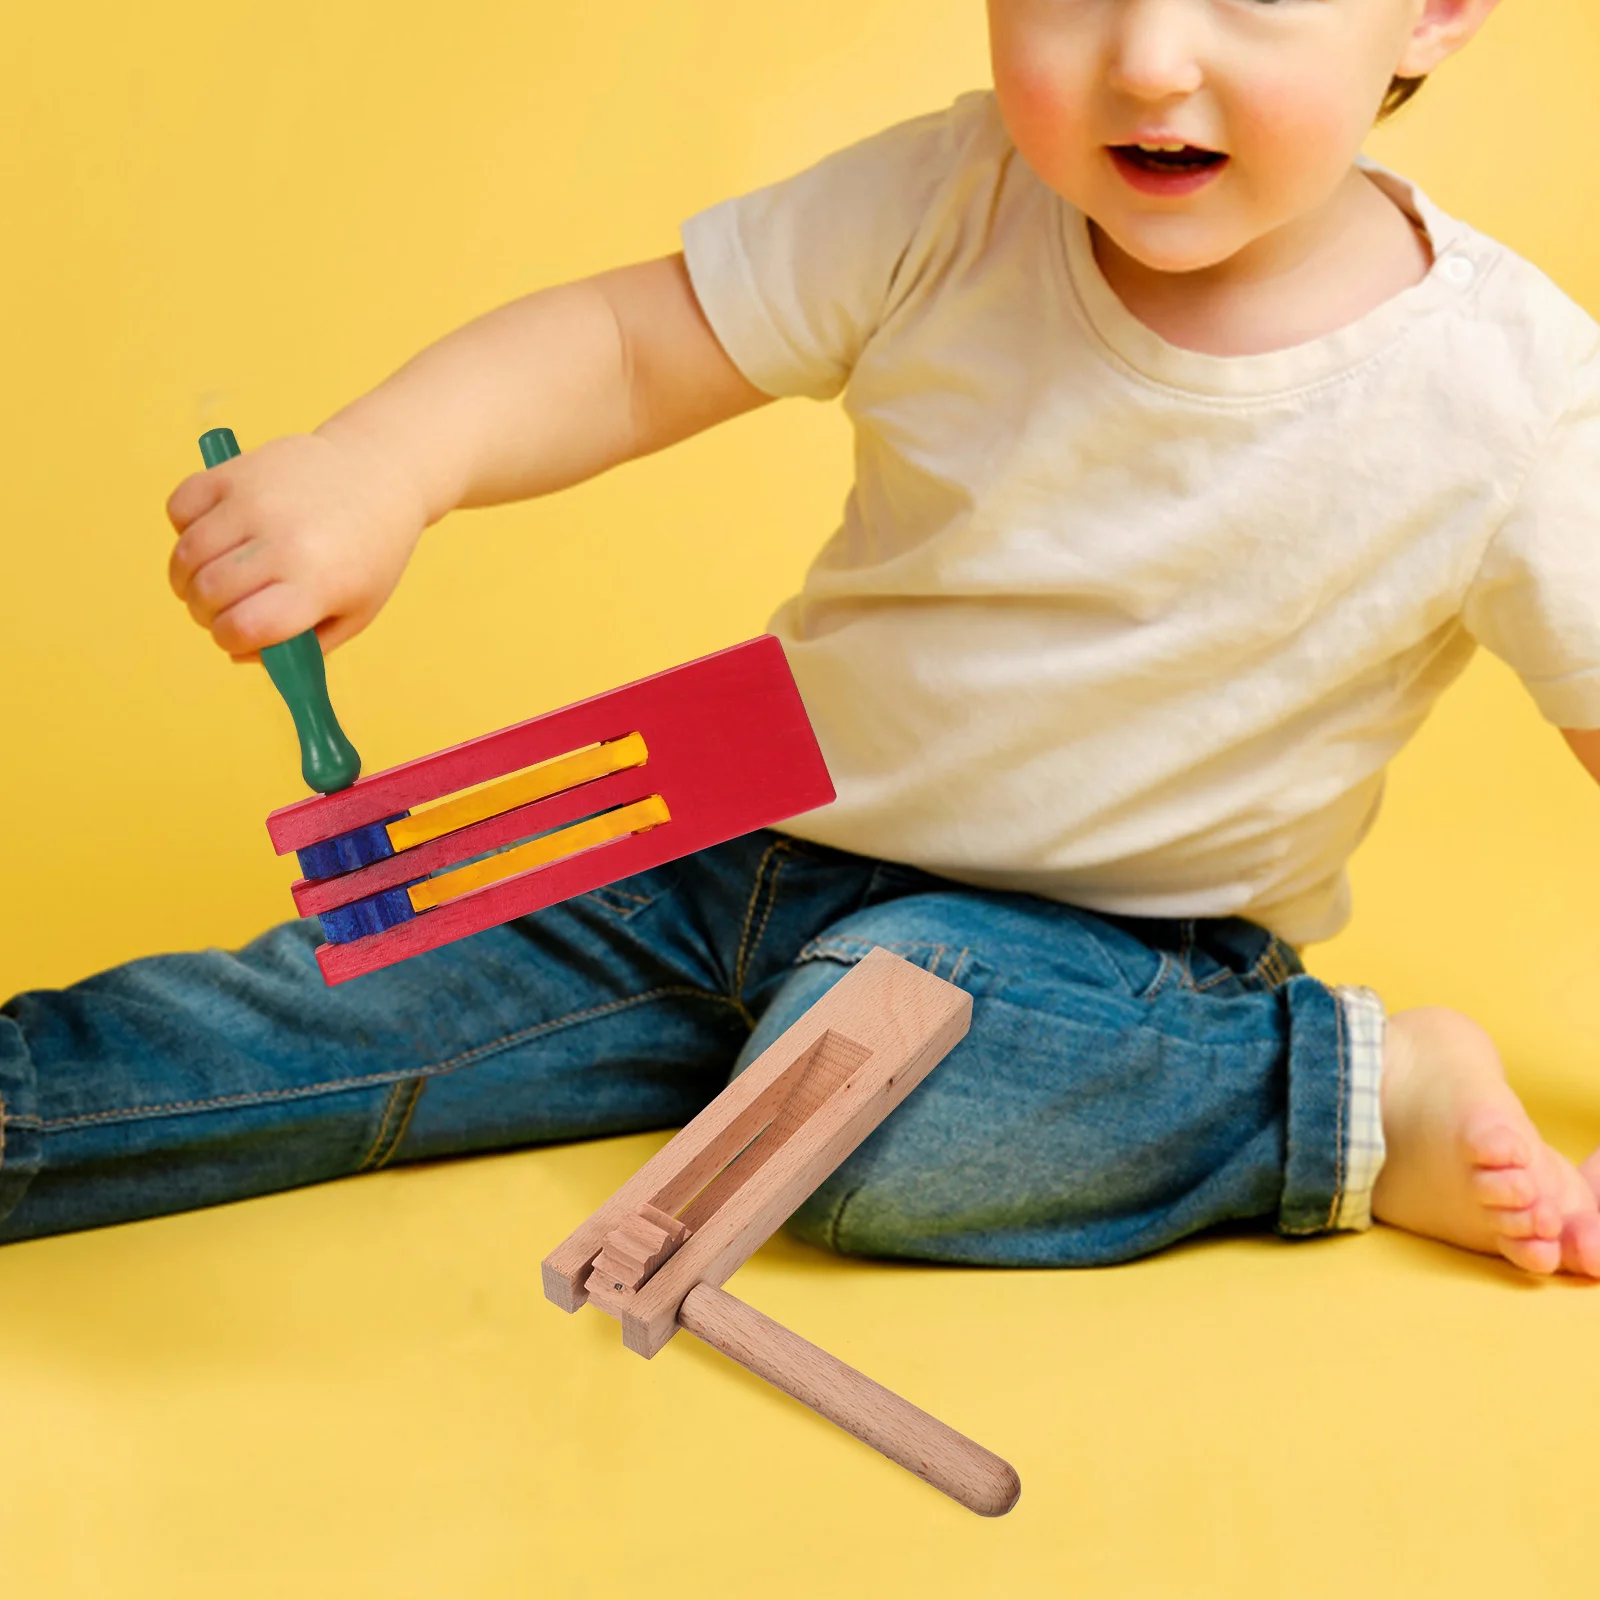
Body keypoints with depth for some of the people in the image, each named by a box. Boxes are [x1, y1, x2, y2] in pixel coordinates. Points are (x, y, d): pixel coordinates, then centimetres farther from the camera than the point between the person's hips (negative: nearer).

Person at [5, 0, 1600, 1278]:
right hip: (758, 854, 4)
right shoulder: (949, 208, -14)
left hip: (1103, 946, -3)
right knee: (359, 1000, -1)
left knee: (855, 1084, -34)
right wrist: (381, 463, -32)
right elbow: (628, 347, -13)